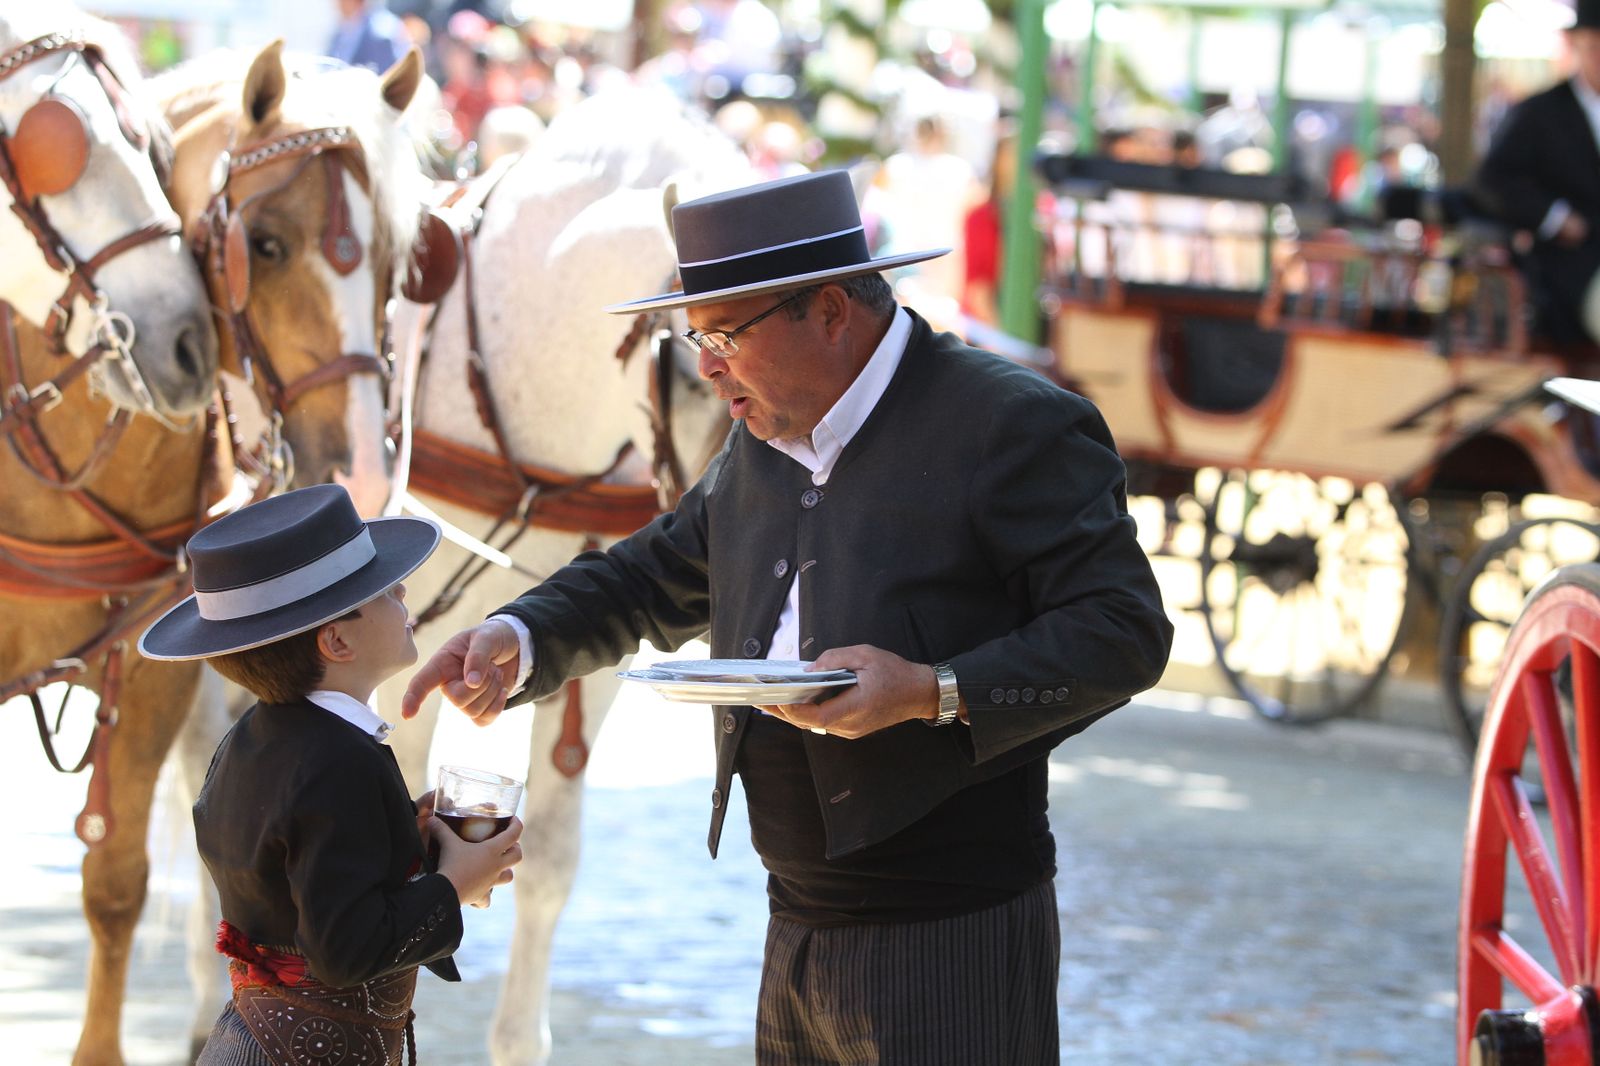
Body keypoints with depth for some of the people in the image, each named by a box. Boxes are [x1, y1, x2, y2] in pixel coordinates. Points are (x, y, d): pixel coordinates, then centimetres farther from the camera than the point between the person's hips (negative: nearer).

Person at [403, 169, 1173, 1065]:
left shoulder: (1011, 425, -11)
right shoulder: (763, 445, 14)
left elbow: (1125, 629, -15)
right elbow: (656, 578, 27)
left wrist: (936, 694, -25)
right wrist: (522, 638, 8)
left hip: (952, 935, -8)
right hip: (800, 928, 8)